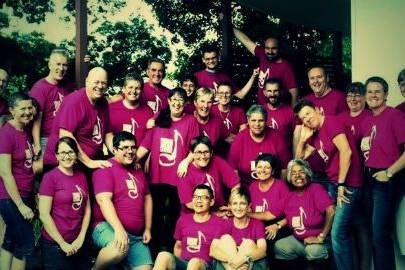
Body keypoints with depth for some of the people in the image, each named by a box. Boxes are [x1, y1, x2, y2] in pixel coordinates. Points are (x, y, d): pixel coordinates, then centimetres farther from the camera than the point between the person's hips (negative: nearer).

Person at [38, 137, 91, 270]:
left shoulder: (81, 176, 7)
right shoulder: (50, 177, -9)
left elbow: (87, 209, 9)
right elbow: (44, 215, -12)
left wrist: (81, 238, -1)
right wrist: (63, 244, -11)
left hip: (78, 244, 5)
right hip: (55, 244, -5)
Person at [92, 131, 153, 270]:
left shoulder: (138, 170, 17)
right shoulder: (105, 169, -6)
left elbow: (147, 198, 22)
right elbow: (104, 200, -18)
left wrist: (148, 228, 15)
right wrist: (119, 229, -28)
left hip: (136, 236, 7)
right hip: (108, 227, -6)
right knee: (120, 249, -36)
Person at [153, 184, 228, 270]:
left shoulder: (219, 223, 4)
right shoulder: (183, 219, 16)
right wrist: (176, 263, 7)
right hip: (182, 263, 3)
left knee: (195, 262, -38)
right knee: (163, 256, -29)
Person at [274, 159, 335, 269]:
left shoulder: (316, 188, -14)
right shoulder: (290, 195, 3)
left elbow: (331, 211, -25)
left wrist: (321, 237, -21)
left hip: (315, 240, -6)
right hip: (297, 240, 6)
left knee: (314, 251, -34)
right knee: (278, 247, -13)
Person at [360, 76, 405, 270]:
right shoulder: (366, 121, 11)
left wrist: (389, 172, -17)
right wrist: (366, 172, 8)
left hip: (385, 180, -8)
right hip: (369, 179, 8)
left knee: (380, 234, -8)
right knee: (374, 231, 15)